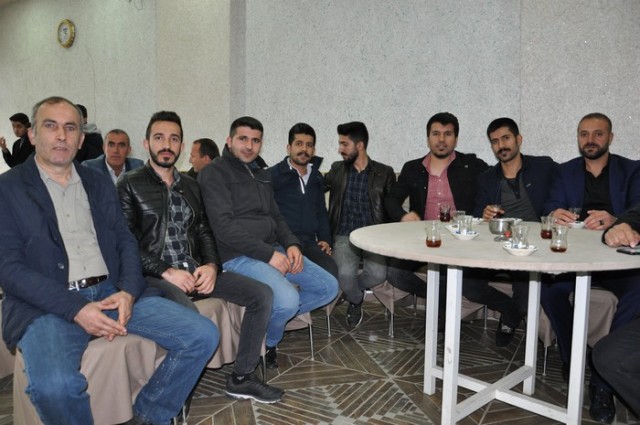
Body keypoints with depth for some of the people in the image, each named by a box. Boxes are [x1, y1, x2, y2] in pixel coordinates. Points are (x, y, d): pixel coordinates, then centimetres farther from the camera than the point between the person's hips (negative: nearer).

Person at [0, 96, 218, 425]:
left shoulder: (100, 185, 18)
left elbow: (126, 243, 13)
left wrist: (128, 292, -8)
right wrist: (76, 309, -16)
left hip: (113, 294, 5)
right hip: (50, 305, -4)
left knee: (203, 336, -11)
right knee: (54, 386, -35)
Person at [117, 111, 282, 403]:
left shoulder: (191, 187, 18)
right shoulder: (130, 185, 0)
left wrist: (211, 265, -4)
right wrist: (167, 271, -18)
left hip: (195, 270, 6)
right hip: (155, 276, -6)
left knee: (262, 294, -7)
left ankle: (241, 379, 3)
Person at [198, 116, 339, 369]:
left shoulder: (262, 175, 19)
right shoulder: (214, 174, -6)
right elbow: (223, 226, -17)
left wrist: (291, 244, 0)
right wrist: (268, 254, -19)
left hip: (274, 250, 9)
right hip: (238, 256, -8)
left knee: (329, 287, 1)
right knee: (288, 300, -29)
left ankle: (273, 317, 11)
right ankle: (268, 342, 4)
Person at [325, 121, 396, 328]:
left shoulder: (384, 173, 4)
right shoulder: (336, 170, 10)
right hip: (345, 235, 1)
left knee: (378, 274, -26)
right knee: (345, 273, -27)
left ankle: (351, 291, 12)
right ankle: (355, 300, 11)